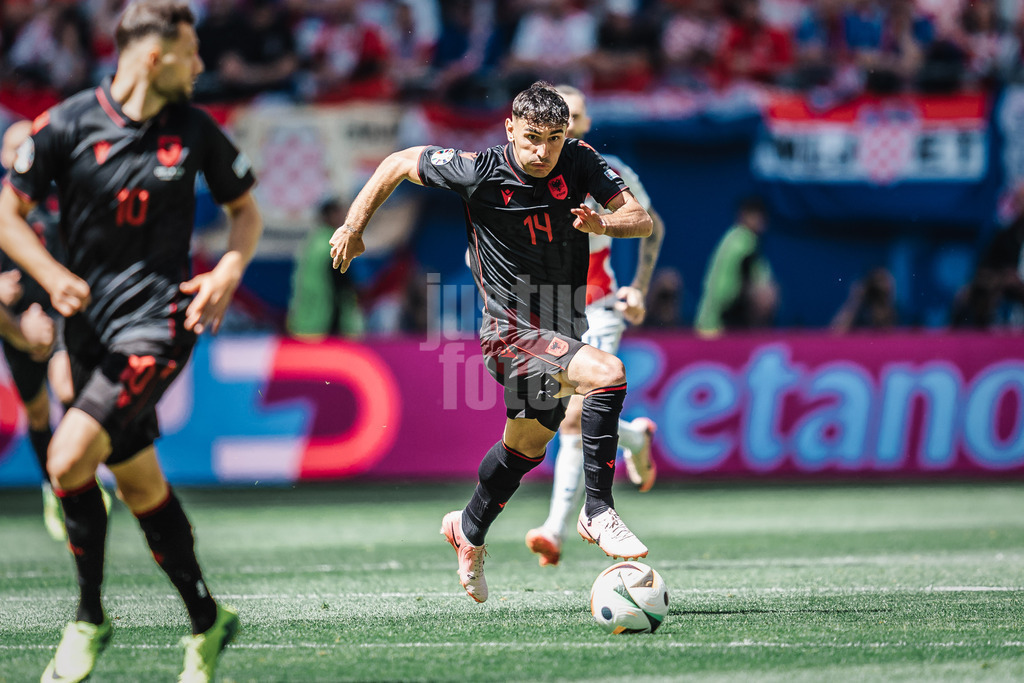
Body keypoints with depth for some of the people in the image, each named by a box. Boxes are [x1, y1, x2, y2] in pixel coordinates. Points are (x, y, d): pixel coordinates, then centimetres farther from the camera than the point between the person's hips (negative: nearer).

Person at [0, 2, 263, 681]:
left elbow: (247, 211, 14)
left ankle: (90, 619, -2)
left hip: (159, 319, -3)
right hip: (91, 321, 3)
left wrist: (229, 270, -6)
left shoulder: (196, 130, 0)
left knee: (68, 459, -19)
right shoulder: (68, 124, -3)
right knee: (140, 484, 9)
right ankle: (207, 622, 24)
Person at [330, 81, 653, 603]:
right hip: (511, 331, -6)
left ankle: (468, 532, 48)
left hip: (562, 332, 6)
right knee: (608, 373, -29)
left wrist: (601, 223, -33)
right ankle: (597, 511, -21)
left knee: (527, 445, 23)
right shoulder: (479, 172, -17)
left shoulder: (579, 162, -8)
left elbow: (641, 219, -12)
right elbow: (399, 163, -2)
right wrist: (353, 226, -1)